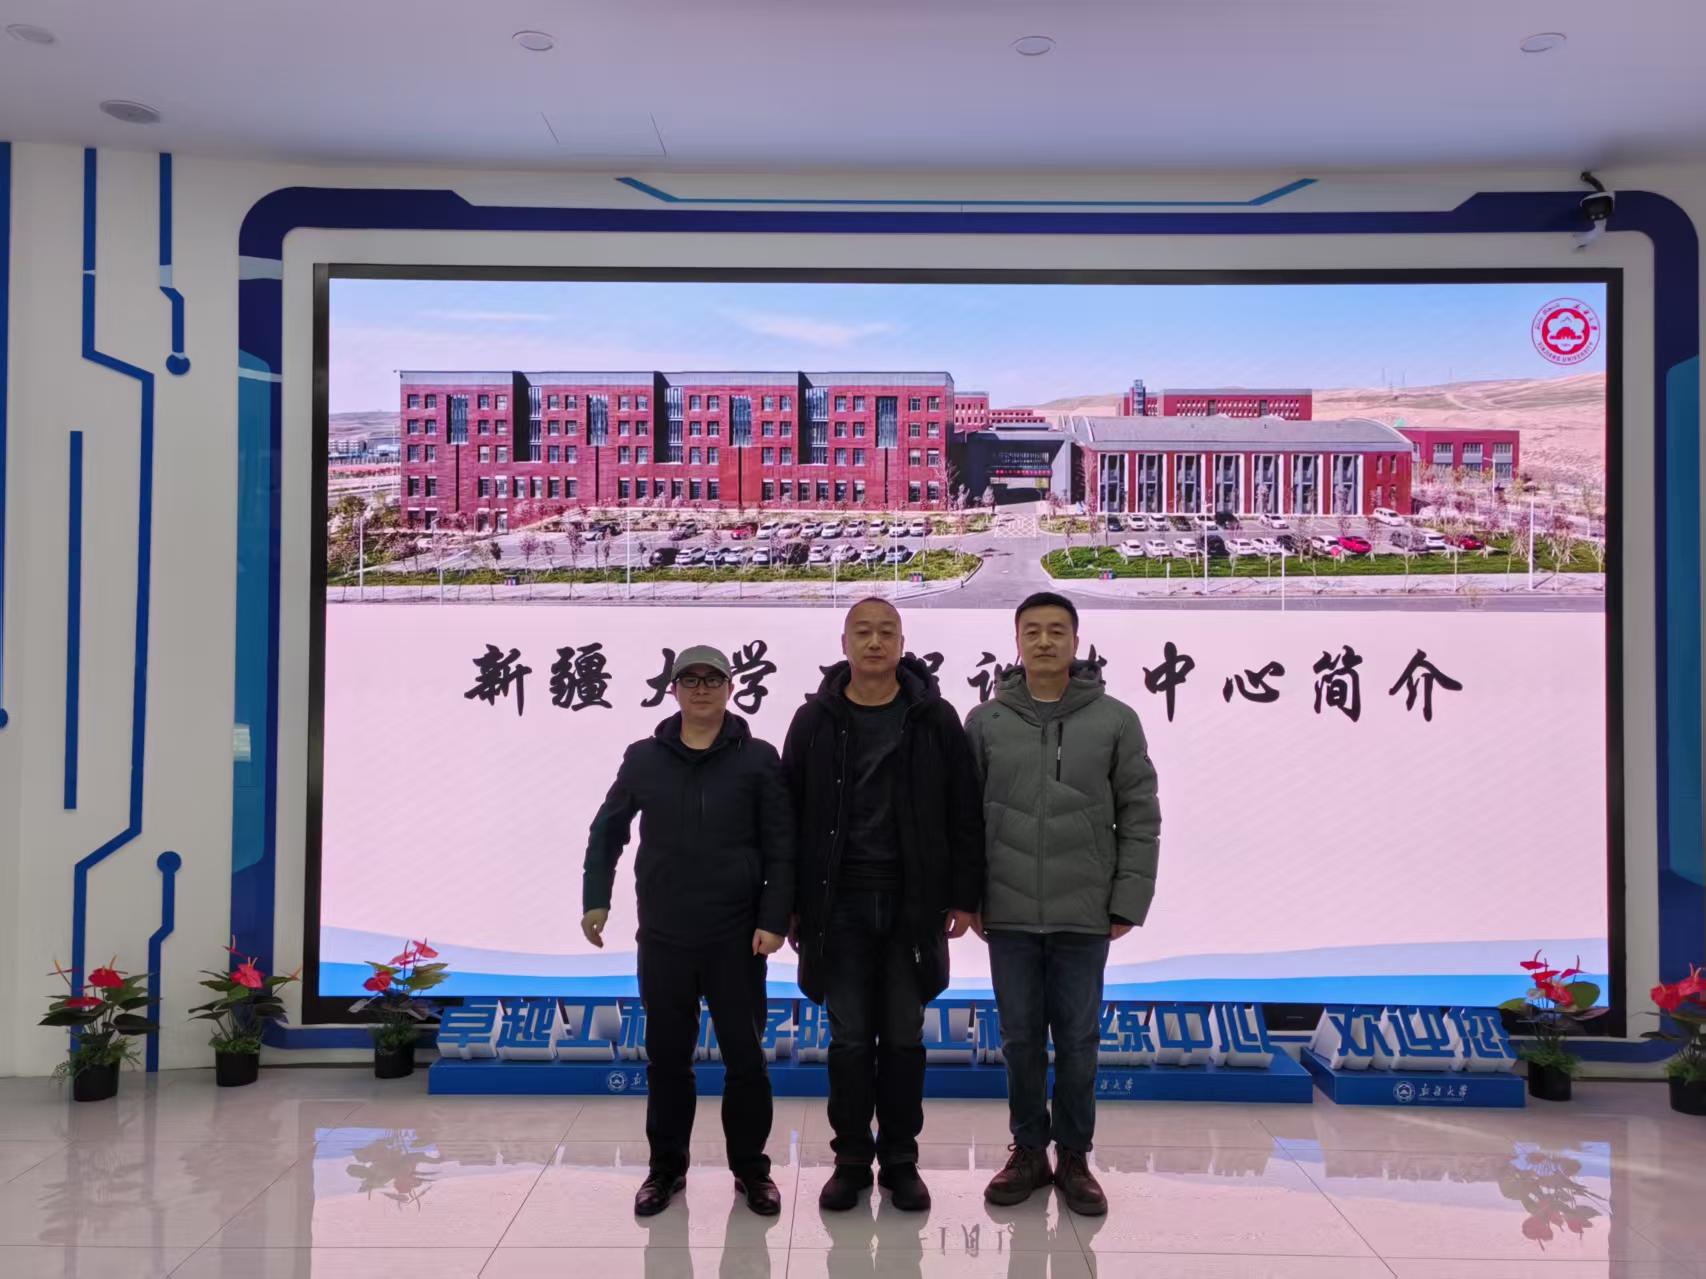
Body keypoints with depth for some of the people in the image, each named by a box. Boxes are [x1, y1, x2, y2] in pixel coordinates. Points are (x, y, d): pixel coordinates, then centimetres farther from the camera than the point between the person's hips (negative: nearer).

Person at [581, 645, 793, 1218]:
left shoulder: (758, 758, -3)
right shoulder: (643, 758, 3)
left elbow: (781, 847, -4)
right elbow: (607, 830, 14)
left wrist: (773, 919, -10)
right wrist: (596, 898, 8)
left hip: (736, 939, -2)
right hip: (663, 938, 2)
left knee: (745, 1057, 6)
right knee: (667, 1058, 11)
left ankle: (751, 1169, 23)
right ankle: (666, 1167, 28)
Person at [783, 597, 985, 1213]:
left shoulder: (935, 719, 0)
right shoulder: (815, 720, 2)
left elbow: (964, 814, 1)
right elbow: (790, 815, 5)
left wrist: (964, 897, -2)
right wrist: (790, 904, 2)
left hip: (912, 905, 0)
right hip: (840, 904, 1)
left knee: (903, 1039, 8)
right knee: (849, 1039, 7)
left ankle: (901, 1161, 22)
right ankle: (852, 1160, 21)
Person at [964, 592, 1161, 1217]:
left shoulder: (1115, 720, -1)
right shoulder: (985, 722, 2)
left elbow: (1140, 818, -1)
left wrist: (1128, 901, -5)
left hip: (1085, 915, -1)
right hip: (1008, 914, 1)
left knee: (1078, 1041, 9)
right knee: (1021, 1039, 11)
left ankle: (1073, 1157, 25)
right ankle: (1028, 1151, 27)